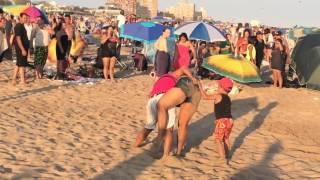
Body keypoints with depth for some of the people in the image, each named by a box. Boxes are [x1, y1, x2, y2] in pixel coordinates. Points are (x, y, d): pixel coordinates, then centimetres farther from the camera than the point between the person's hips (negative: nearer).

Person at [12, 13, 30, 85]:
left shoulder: (22, 26, 14)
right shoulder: (18, 26, -16)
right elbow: (18, 39, -21)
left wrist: (26, 48, 19)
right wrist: (23, 49, -24)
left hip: (24, 48, 10)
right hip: (21, 48, -10)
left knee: (18, 64, 13)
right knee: (22, 64, -4)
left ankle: (14, 79, 19)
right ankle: (22, 80, 2)